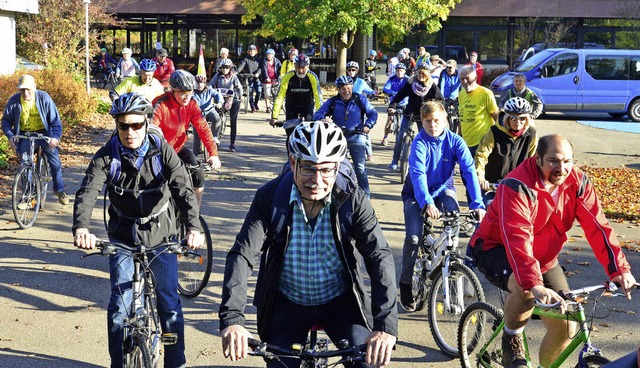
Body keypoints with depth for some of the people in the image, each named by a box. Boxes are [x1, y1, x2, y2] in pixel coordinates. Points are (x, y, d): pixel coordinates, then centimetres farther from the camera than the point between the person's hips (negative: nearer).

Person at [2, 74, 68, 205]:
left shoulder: (44, 98, -14)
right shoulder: (13, 101, -11)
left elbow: (55, 120, -11)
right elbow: (6, 121, 1)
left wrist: (56, 137, -28)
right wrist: (10, 135, -18)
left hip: (43, 132, -1)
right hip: (24, 135, 1)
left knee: (54, 159, -13)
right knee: (25, 163, -14)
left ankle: (59, 189, 9)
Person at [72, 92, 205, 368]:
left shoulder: (162, 151, -14)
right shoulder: (107, 156, -13)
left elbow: (183, 189, -25)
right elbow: (87, 192, -25)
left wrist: (193, 227, -42)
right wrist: (81, 228, -45)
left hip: (161, 234, 0)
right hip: (123, 236, 0)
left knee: (169, 301, 4)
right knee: (120, 304, -3)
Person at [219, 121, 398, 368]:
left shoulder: (353, 200, -17)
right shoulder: (270, 197, -17)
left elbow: (380, 257, -24)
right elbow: (242, 255, -23)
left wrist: (386, 326, -37)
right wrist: (231, 318, -37)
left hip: (340, 301, 0)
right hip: (288, 304, 1)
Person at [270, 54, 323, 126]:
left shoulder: (312, 77, -24)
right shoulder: (288, 76, -24)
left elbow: (318, 96, -30)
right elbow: (280, 96, -28)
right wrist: (274, 117, -36)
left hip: (307, 106, 0)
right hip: (291, 106, 0)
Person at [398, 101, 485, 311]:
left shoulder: (455, 141, -14)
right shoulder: (419, 143, -21)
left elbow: (469, 171, -24)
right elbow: (418, 174, -35)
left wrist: (477, 204, -38)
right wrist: (427, 203, -52)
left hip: (443, 190, 2)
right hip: (417, 194, -2)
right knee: (413, 236, -19)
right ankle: (406, 282, 1)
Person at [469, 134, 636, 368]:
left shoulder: (577, 182, -12)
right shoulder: (517, 187, -29)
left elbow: (597, 226, -17)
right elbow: (518, 240, -39)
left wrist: (620, 269, -28)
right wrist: (535, 284, -52)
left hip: (544, 258, 6)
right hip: (497, 250, -6)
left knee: (565, 327, -3)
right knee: (526, 288, -38)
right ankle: (511, 340, -9)